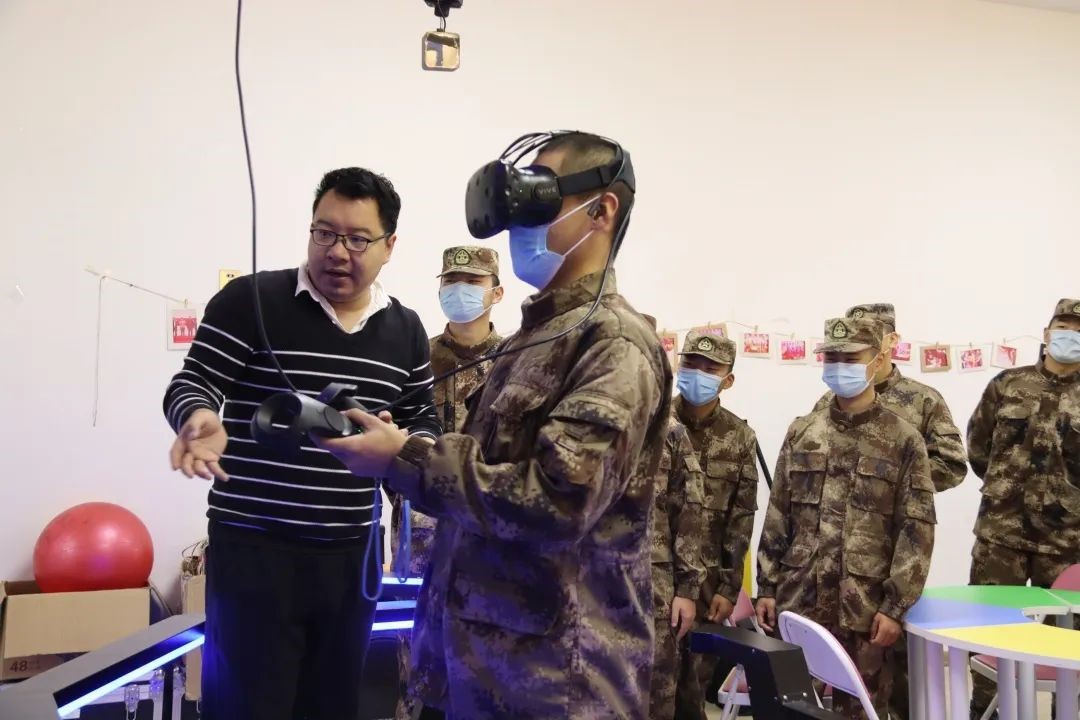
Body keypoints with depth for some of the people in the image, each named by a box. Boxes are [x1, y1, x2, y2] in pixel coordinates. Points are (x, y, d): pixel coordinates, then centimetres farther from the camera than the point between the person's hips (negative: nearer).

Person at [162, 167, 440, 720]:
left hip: (351, 552, 5)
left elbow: (423, 421, 15)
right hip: (254, 549, -4)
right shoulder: (250, 301, -8)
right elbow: (192, 384, -6)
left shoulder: (405, 329, 7)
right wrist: (200, 420, -29)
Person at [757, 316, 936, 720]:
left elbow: (917, 531, -4)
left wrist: (895, 607, -10)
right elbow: (777, 517, 9)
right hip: (796, 601, 3)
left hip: (866, 608, -2)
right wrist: (767, 588, 5)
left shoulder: (904, 440, -1)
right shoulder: (801, 433, 8)